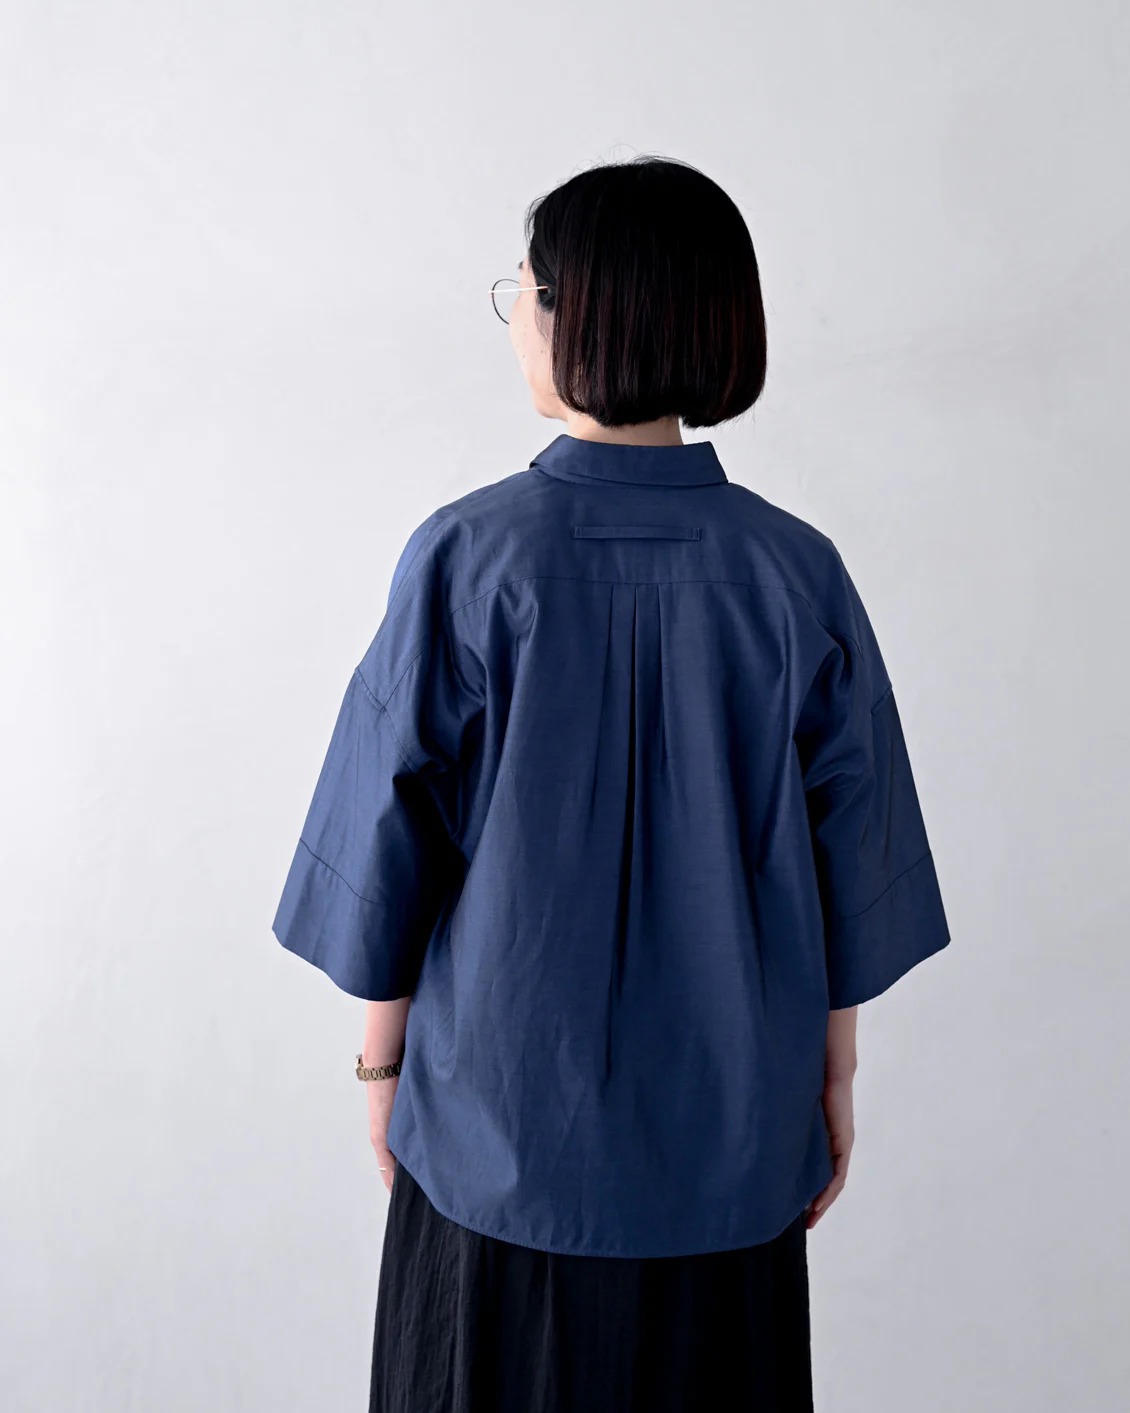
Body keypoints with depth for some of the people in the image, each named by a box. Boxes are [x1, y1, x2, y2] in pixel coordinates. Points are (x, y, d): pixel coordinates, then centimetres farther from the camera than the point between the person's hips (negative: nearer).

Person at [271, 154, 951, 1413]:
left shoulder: (466, 556, -17)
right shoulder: (794, 572, -10)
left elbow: (393, 837, -10)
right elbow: (847, 861, -4)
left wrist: (381, 1056, 5)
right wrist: (835, 1082, 9)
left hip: (503, 1116, -1)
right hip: (730, 1131, 2)